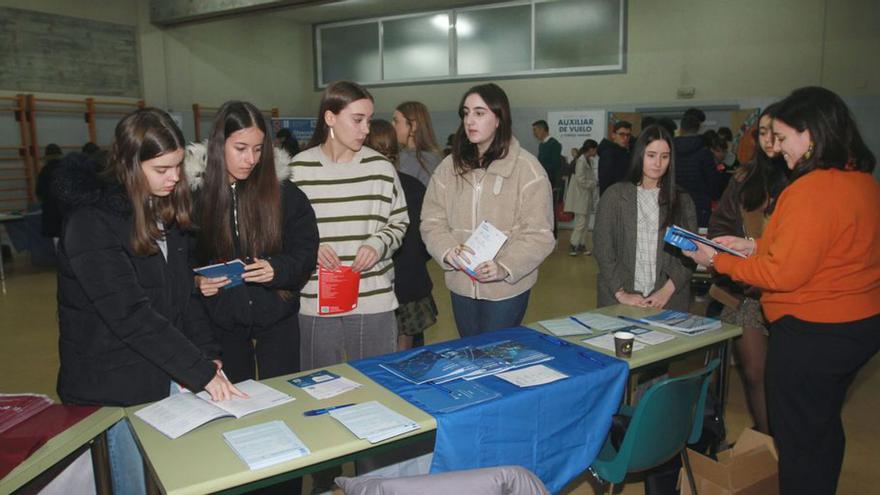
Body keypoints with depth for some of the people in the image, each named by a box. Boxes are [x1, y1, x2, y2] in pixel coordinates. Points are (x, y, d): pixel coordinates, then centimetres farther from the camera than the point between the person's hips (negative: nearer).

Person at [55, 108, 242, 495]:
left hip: (168, 373, 6)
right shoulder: (92, 222, -18)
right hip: (117, 387, -6)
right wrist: (201, 372, -22)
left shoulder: (166, 211, 6)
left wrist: (207, 356, -1)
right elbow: (129, 315, -23)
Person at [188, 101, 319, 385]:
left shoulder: (282, 190, -5)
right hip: (221, 320, 0)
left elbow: (306, 249, -4)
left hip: (276, 316, 0)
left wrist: (277, 269, -21)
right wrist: (196, 281, -19)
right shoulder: (193, 192, -7)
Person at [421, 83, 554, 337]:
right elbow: (432, 221, 2)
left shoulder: (527, 167, -10)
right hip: (461, 285, 4)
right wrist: (448, 252, -18)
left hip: (507, 288, -4)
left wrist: (505, 267, -24)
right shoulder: (450, 166, 2)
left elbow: (539, 234, -12)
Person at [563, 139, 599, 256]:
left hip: (587, 196, 9)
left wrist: (596, 181, 1)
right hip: (580, 196, -9)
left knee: (585, 222, 12)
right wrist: (595, 183, -12)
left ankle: (581, 245, 19)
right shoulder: (581, 161, -17)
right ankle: (573, 246, 2)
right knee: (581, 222, -6)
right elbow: (581, 181, -21)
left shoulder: (590, 160, 11)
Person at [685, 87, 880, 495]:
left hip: (812, 334, -10)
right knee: (824, 428, 26)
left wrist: (719, 261, -10)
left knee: (797, 438, 7)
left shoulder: (811, 191, -25)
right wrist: (754, 246, 8)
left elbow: (784, 275, -22)